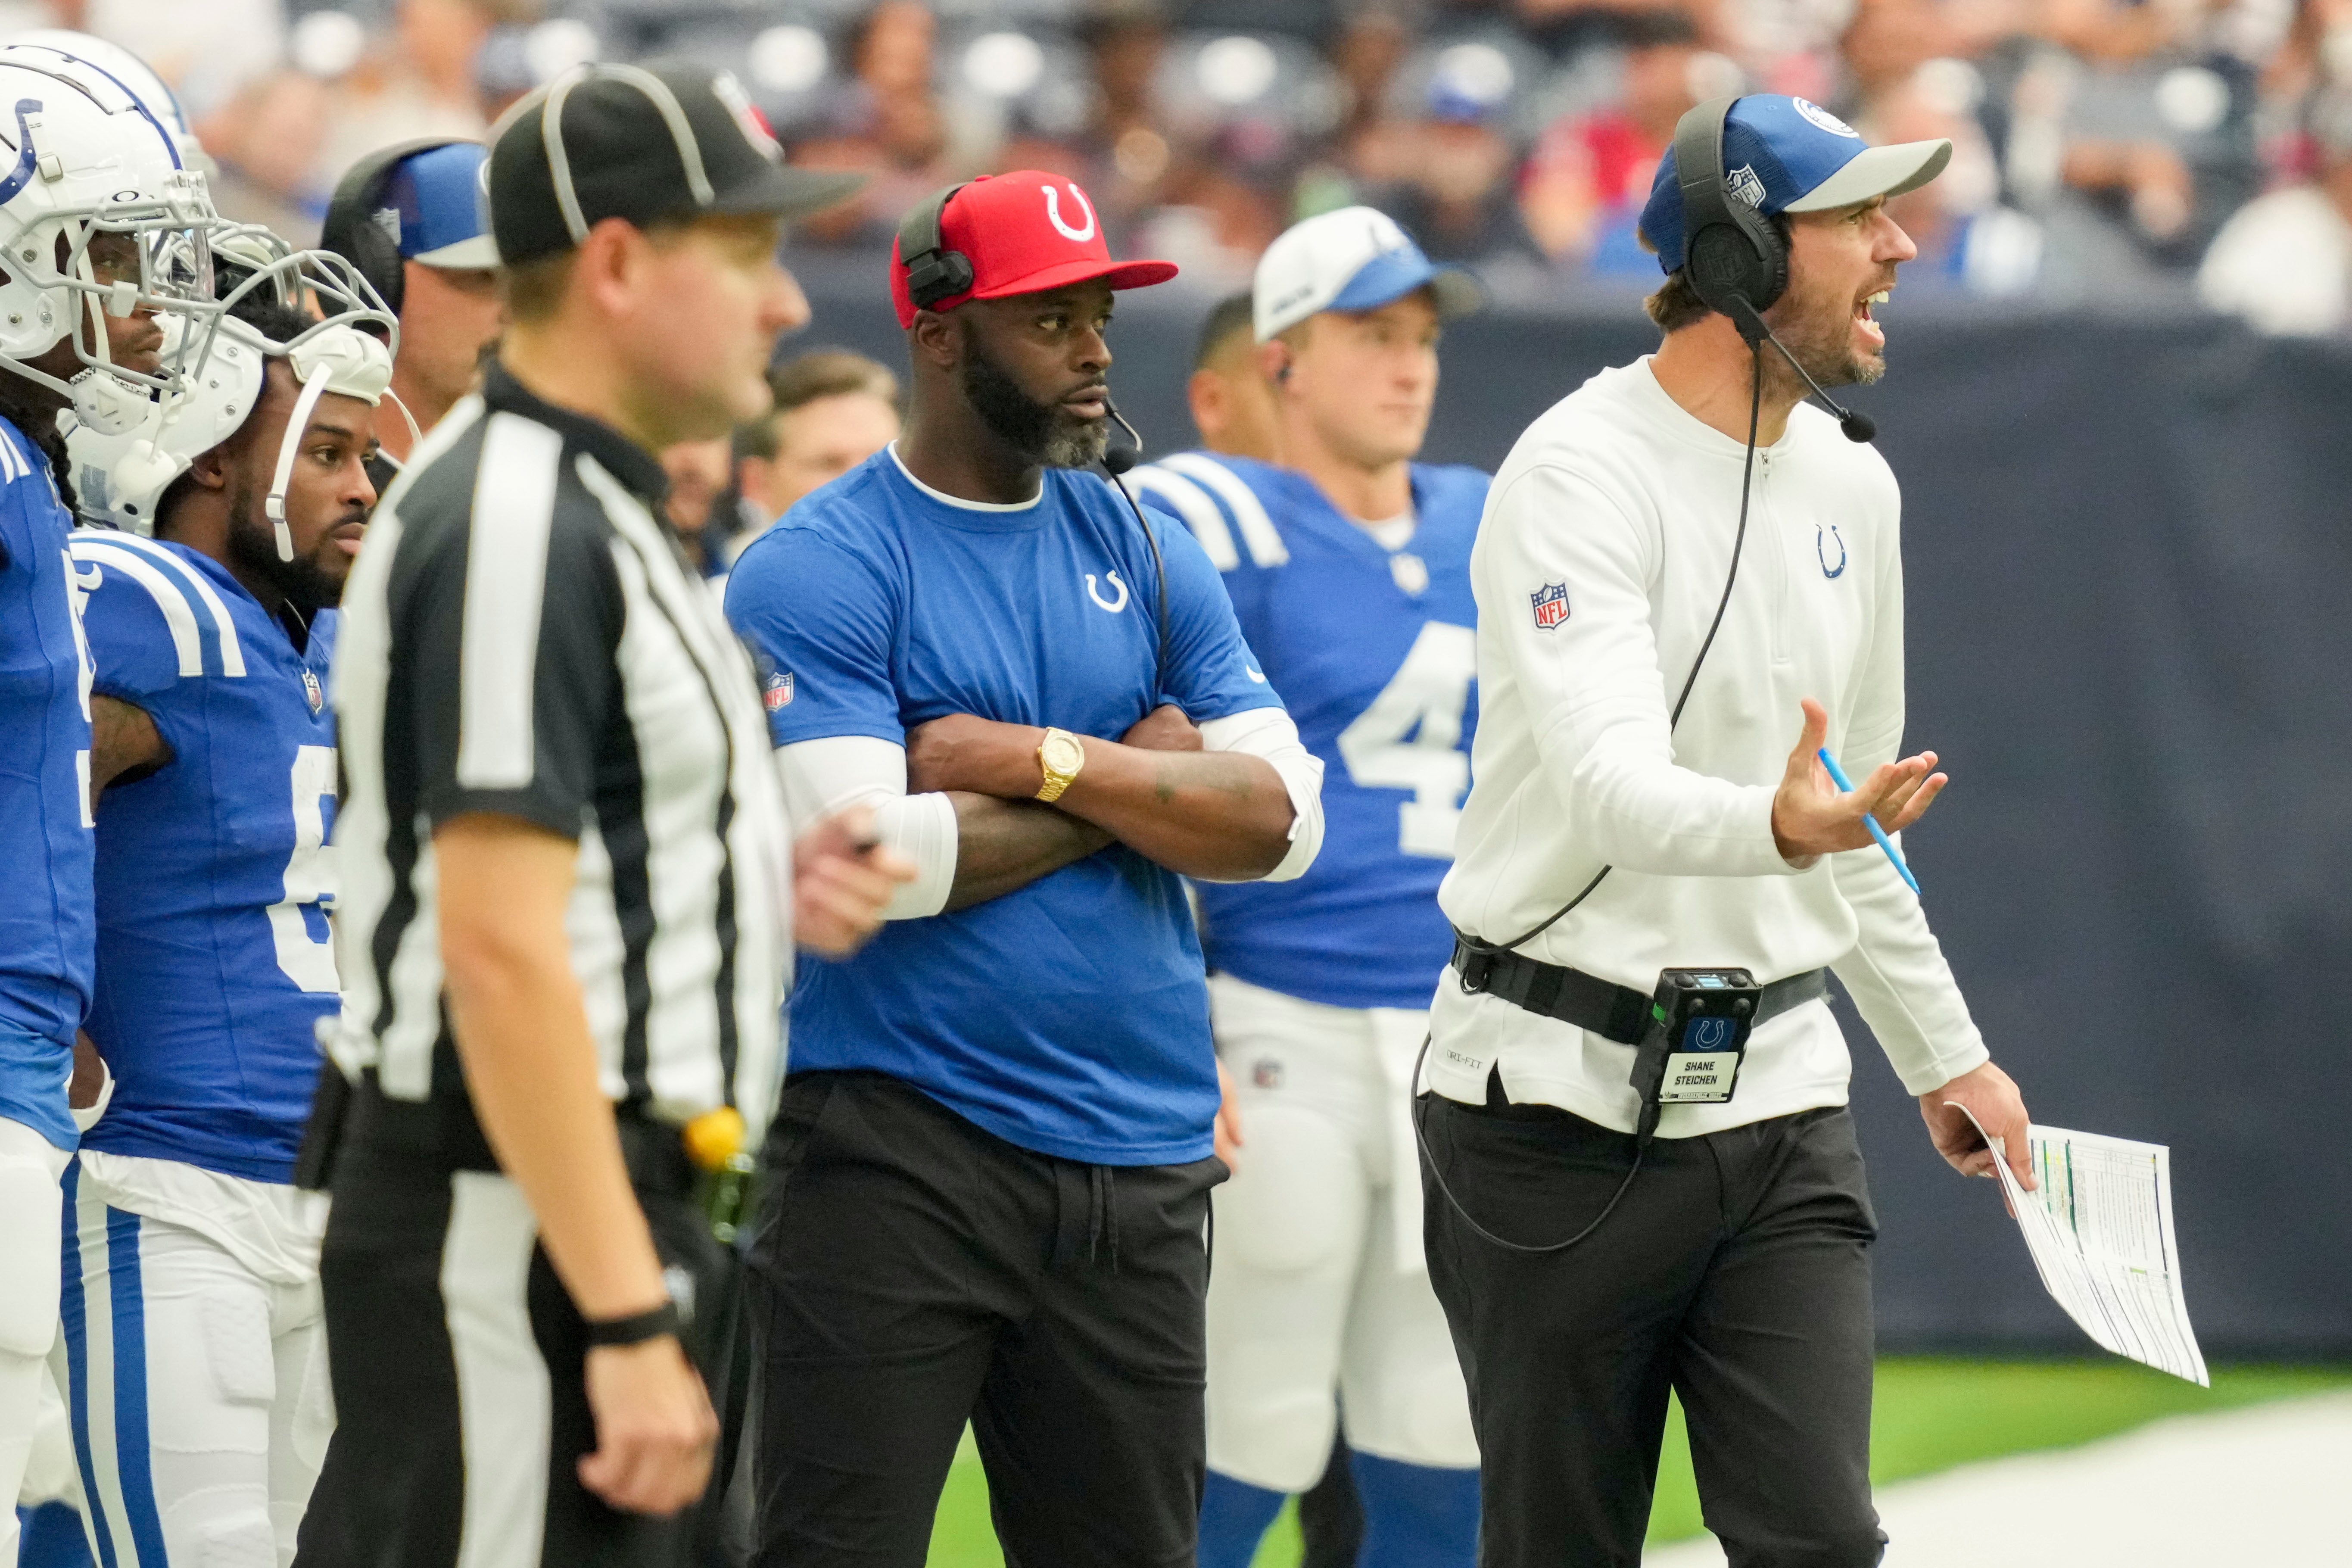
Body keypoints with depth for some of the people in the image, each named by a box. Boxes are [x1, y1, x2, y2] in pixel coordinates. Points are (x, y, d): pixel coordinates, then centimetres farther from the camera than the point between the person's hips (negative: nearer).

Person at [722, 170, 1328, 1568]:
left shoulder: (1147, 557, 13)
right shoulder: (814, 572, -5)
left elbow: (1281, 821, 3)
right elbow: (872, 859, -17)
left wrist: (1043, 761, -10)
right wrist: (1139, 776, -6)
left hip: (1136, 1166, 6)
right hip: (895, 1149, -6)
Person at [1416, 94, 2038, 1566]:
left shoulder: (1853, 488, 11)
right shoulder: (1582, 472, -13)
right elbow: (1611, 780, -30)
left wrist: (1945, 1054, 26)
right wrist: (1777, 826, -49)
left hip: (1780, 1100, 6)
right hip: (1566, 1100, -6)